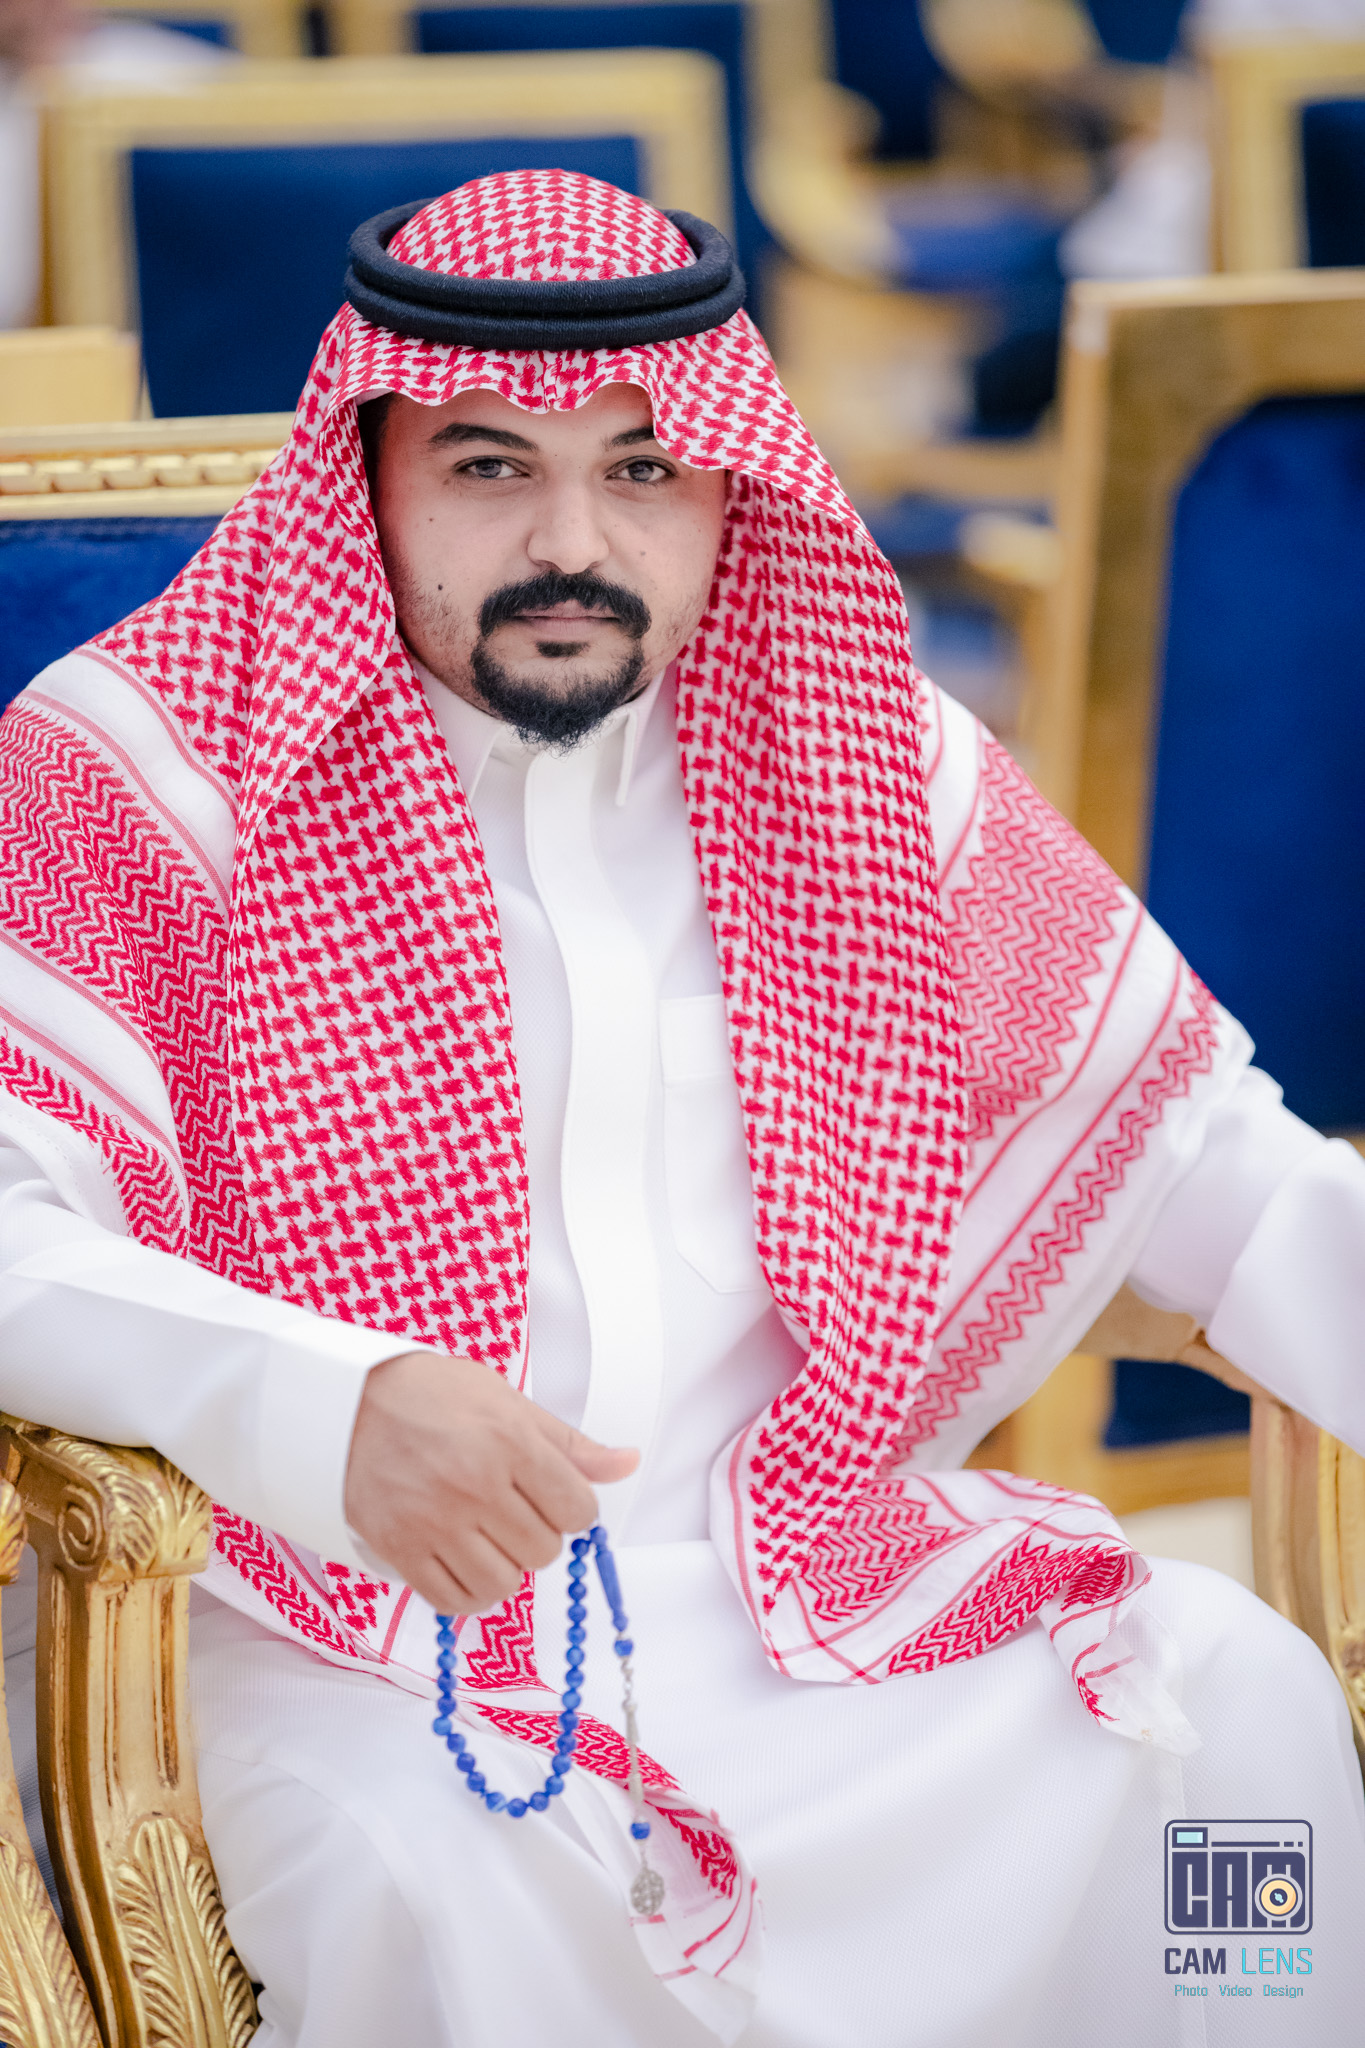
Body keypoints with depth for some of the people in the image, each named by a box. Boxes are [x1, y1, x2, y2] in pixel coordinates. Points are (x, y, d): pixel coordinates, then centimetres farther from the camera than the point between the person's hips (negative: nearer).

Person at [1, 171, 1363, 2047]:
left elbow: (1205, 1155, 12)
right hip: (353, 1606, -4)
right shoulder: (151, 765, -5)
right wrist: (326, 1408, -34)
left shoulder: (861, 758, 8)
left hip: (809, 1567, 4)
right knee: (432, 1872, -34)